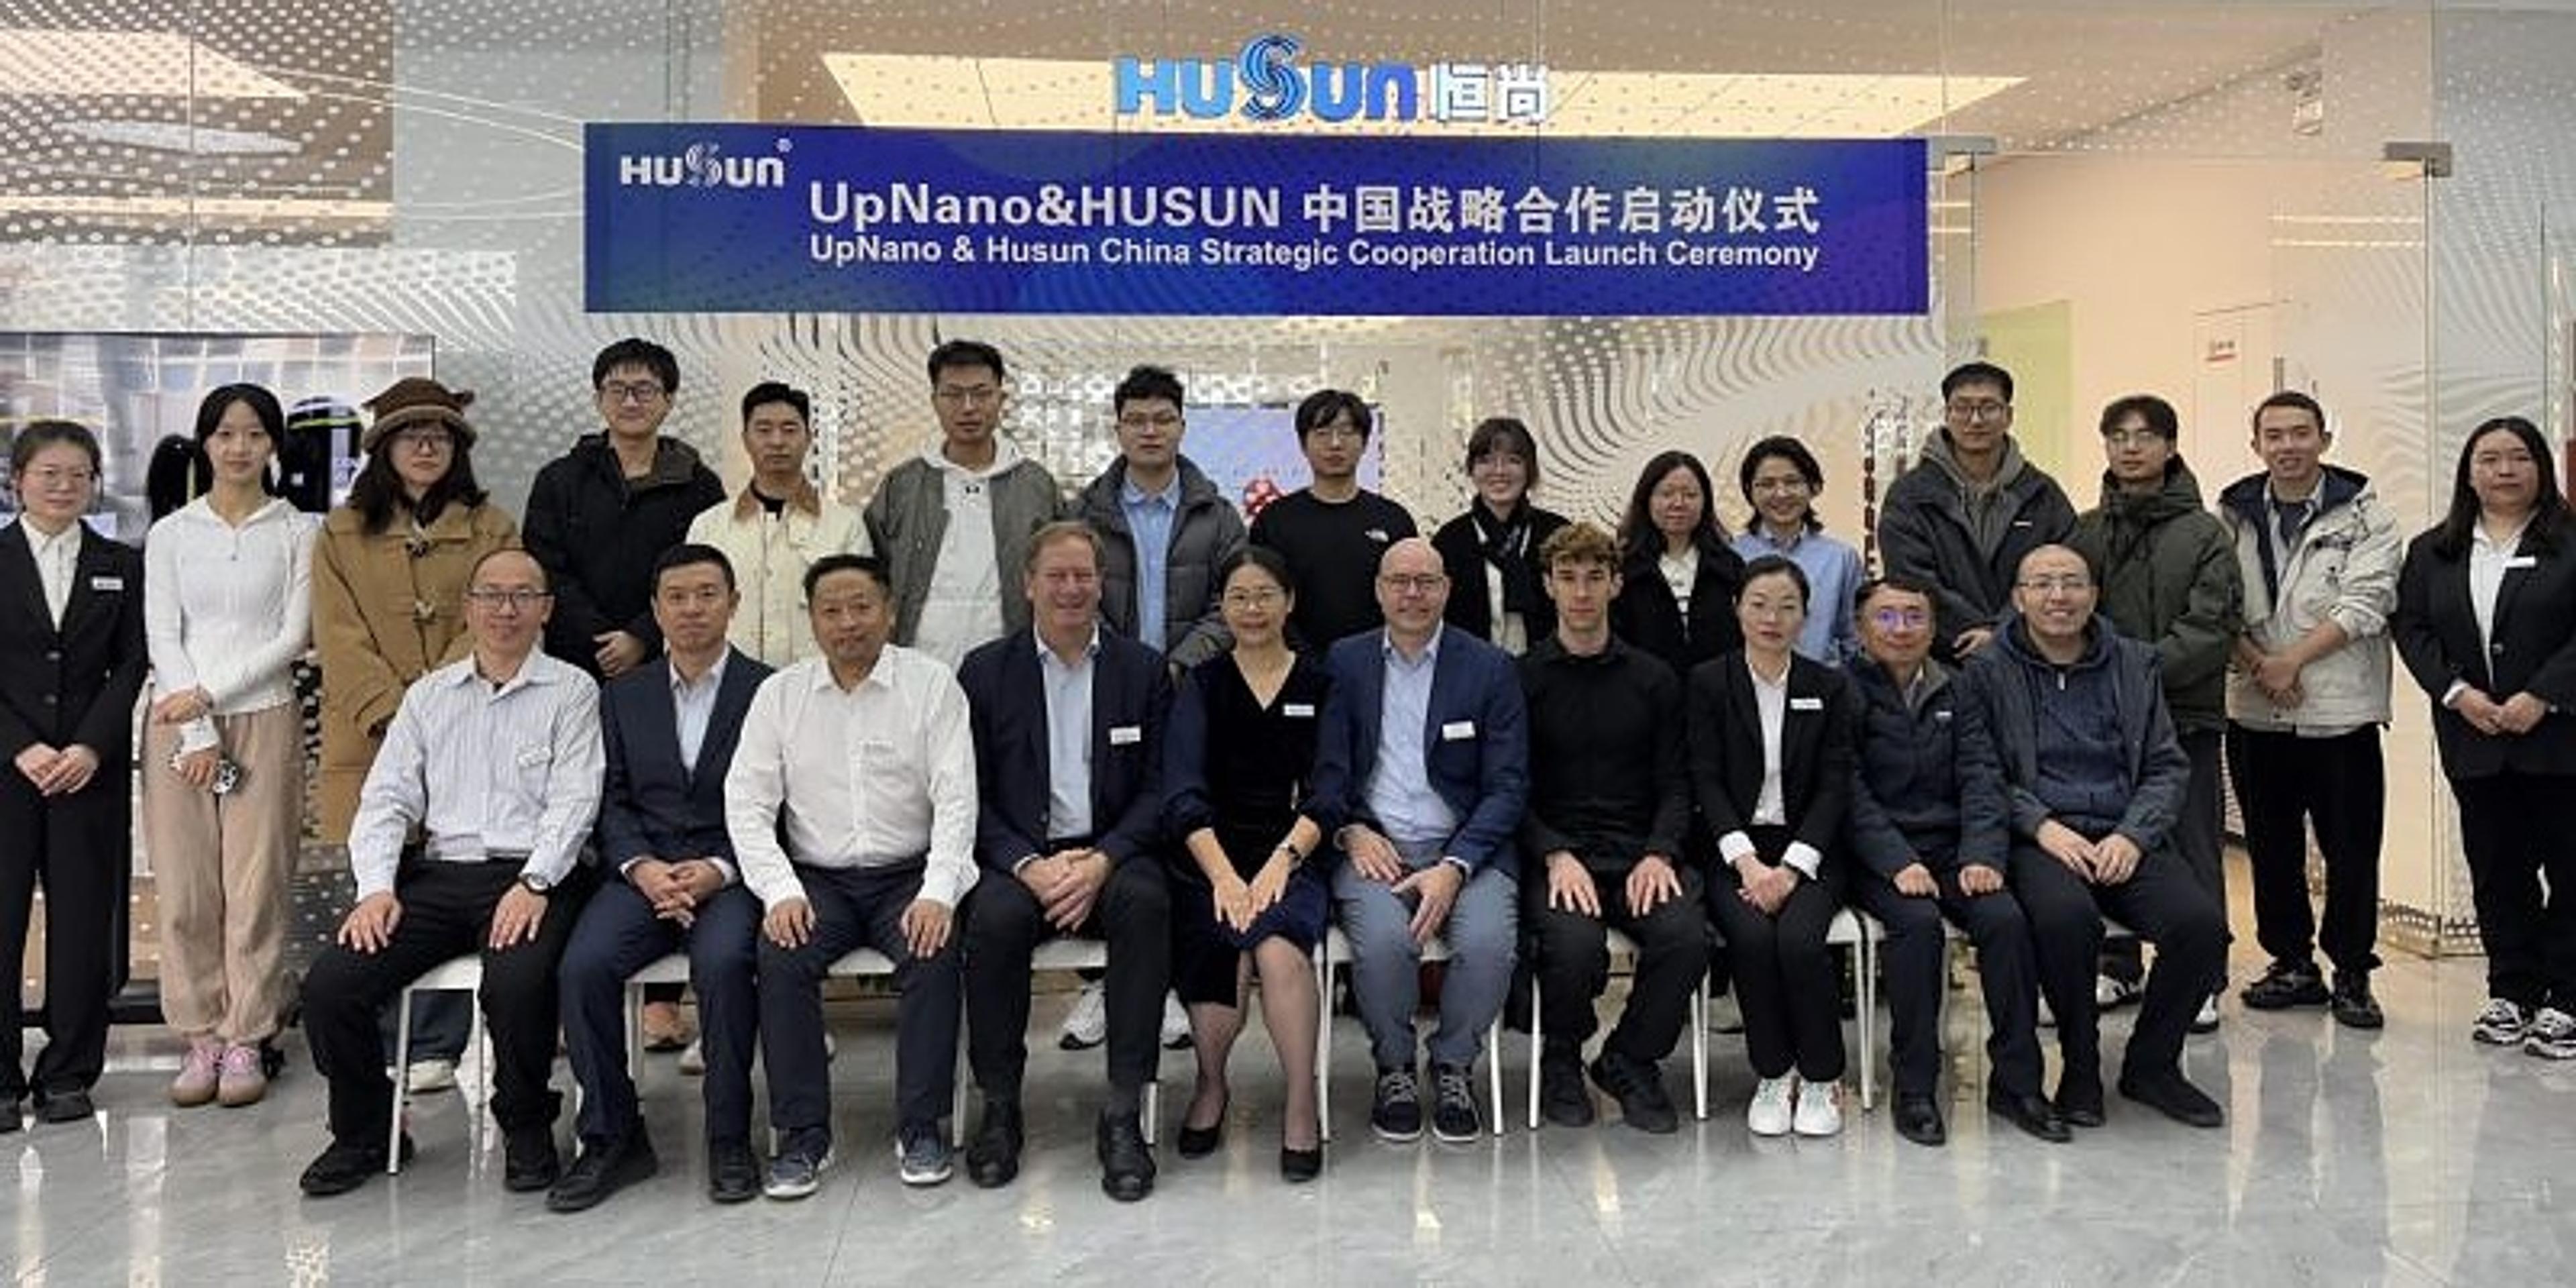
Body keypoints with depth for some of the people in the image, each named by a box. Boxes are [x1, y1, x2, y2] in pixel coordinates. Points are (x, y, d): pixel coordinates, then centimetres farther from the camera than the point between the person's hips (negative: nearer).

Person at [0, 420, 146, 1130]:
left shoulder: (121, 566, 9)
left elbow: (131, 666, 4)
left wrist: (91, 747, -8)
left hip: (92, 766, 1)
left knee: (84, 921, 2)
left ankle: (69, 1073, 12)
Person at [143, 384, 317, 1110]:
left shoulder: (299, 533, 5)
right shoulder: (171, 534, 9)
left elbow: (294, 636, -2)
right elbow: (162, 637, 2)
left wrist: (211, 692, -10)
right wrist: (198, 733, -8)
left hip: (263, 719, -1)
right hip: (178, 721, 2)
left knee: (256, 886, -2)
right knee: (184, 888, 1)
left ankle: (246, 1042, 7)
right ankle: (200, 1039, 12)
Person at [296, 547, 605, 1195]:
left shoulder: (571, 692, 7)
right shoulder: (429, 695, 19)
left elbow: (574, 801, -3)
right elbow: (387, 799, 13)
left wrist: (534, 884, -17)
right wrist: (377, 887, -3)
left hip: (529, 879, -4)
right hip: (438, 875, 4)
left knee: (517, 984, -32)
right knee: (328, 986, -14)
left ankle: (525, 1126, -4)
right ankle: (363, 1131, 10)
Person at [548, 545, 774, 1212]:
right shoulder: (623, 696, 17)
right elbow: (612, 803, 10)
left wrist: (718, 870, -15)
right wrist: (641, 867, -10)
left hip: (729, 873, -3)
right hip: (643, 871, 3)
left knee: (723, 961, -32)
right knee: (583, 964, -24)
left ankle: (729, 1138, -16)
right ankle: (612, 1137, -8)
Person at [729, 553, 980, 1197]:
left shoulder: (931, 685, 0)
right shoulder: (780, 695, 7)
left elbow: (956, 799, -5)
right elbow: (747, 805, 2)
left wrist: (938, 892, -19)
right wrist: (780, 891, -13)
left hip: (908, 874, -1)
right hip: (816, 878, 2)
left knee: (935, 952, -28)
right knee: (780, 958, -26)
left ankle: (921, 1128, -14)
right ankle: (803, 1134, -13)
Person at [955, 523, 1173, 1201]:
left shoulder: (1144, 669, 8)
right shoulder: (985, 670, 7)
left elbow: (1158, 789, 3)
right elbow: (971, 794, 3)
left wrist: (1102, 861, -14)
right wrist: (1029, 865, -14)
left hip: (1112, 854, 0)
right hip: (1020, 856, 0)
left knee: (1145, 903, -32)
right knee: (995, 916, -32)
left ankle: (1124, 1114, -24)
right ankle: (999, 1108, -13)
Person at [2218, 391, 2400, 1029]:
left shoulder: (2362, 514, -2)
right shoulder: (2233, 514, 7)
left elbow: (2364, 605, -10)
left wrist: (2292, 660, -15)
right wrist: (2258, 664, -12)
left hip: (2340, 710, -3)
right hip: (2255, 712, 3)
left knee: (2350, 849, 2)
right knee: (2271, 846, 11)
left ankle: (2353, 972, 15)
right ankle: (2292, 963, 24)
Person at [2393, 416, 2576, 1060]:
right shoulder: (2432, 551, 10)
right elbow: (2410, 627, 4)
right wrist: (2458, 693, -8)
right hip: (2474, 741, 3)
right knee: (2496, 872, 8)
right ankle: (2511, 992, 17)